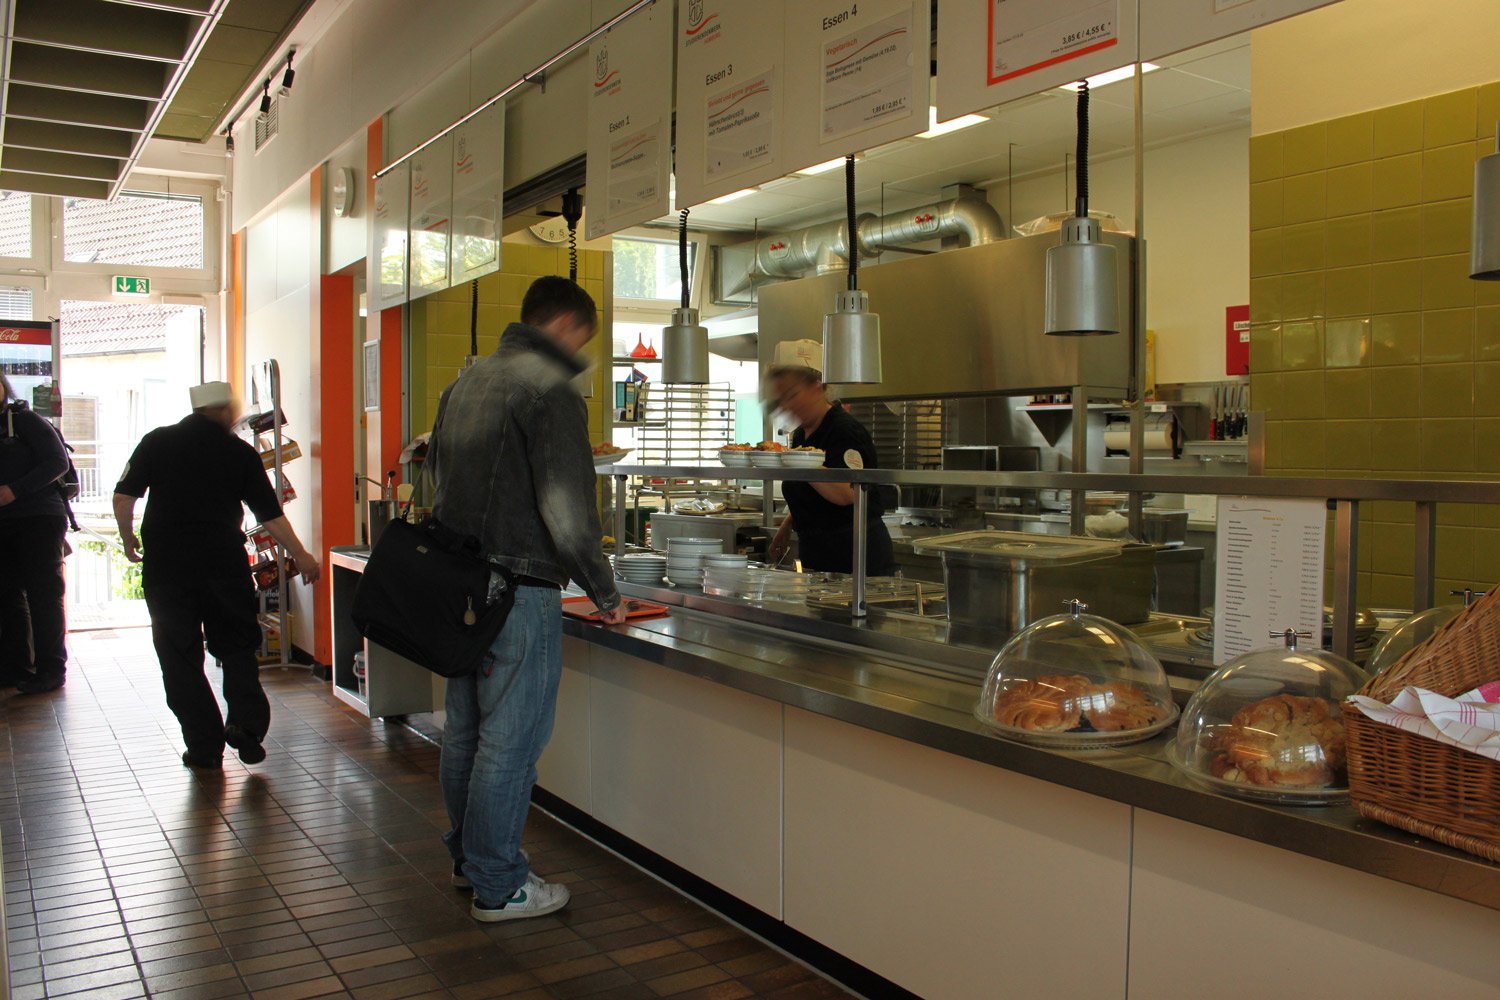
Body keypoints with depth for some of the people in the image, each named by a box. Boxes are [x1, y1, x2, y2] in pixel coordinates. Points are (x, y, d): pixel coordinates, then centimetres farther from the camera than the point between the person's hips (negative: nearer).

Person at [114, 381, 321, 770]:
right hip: (225, 562, 0)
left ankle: (205, 747, 11)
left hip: (165, 563, 0)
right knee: (237, 648, 14)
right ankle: (247, 725, 0)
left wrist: (129, 541, 17)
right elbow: (271, 515, 4)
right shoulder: (240, 452, 3)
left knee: (181, 657, 9)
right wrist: (301, 557, 14)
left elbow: (123, 498, 0)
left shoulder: (157, 442, 4)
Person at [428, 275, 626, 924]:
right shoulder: (550, 389, -14)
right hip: (518, 592, -9)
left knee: (464, 731, 18)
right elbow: (568, 515, -19)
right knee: (510, 742, 1)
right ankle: (498, 887, 11)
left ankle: (468, 858, 32)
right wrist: (605, 594, -7)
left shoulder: (464, 383, 14)